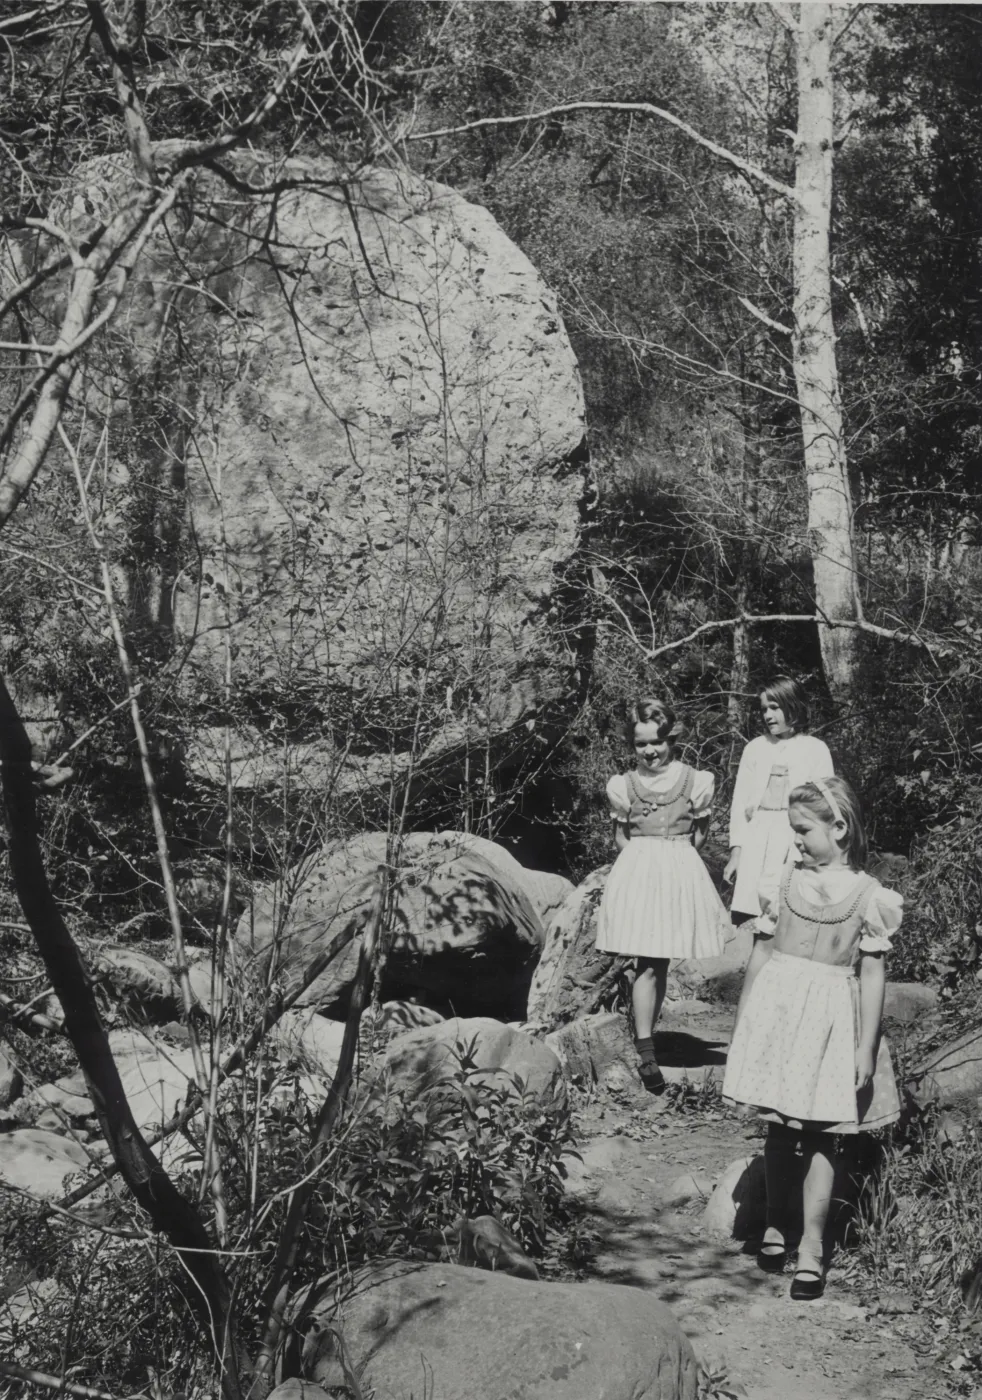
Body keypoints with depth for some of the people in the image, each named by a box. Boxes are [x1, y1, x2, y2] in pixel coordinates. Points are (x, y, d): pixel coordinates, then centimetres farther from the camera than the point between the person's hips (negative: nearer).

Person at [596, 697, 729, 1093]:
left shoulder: (694, 781, 0)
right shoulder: (623, 785, 1)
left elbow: (699, 832, 9)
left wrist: (675, 856, 0)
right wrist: (643, 857, 0)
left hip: (680, 871, 2)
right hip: (638, 872, -2)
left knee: (660, 962, 9)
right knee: (648, 963, -9)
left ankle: (645, 1034, 22)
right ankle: (646, 1053, -11)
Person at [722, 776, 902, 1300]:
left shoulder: (868, 896, -5)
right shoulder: (784, 882, 3)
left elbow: (873, 975, -4)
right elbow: (761, 954, 9)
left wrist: (866, 1049, -6)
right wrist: (742, 1023, 11)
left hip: (833, 1020, -2)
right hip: (778, 1009, 2)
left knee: (821, 1136, -1)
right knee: (780, 1127, 10)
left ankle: (812, 1246, 5)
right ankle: (775, 1223, 26)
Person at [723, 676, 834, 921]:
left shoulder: (815, 749, 6)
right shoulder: (755, 748, 12)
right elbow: (740, 802, 10)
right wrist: (735, 851, 2)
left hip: (797, 841, -2)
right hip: (756, 844, 2)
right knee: (746, 918, -6)